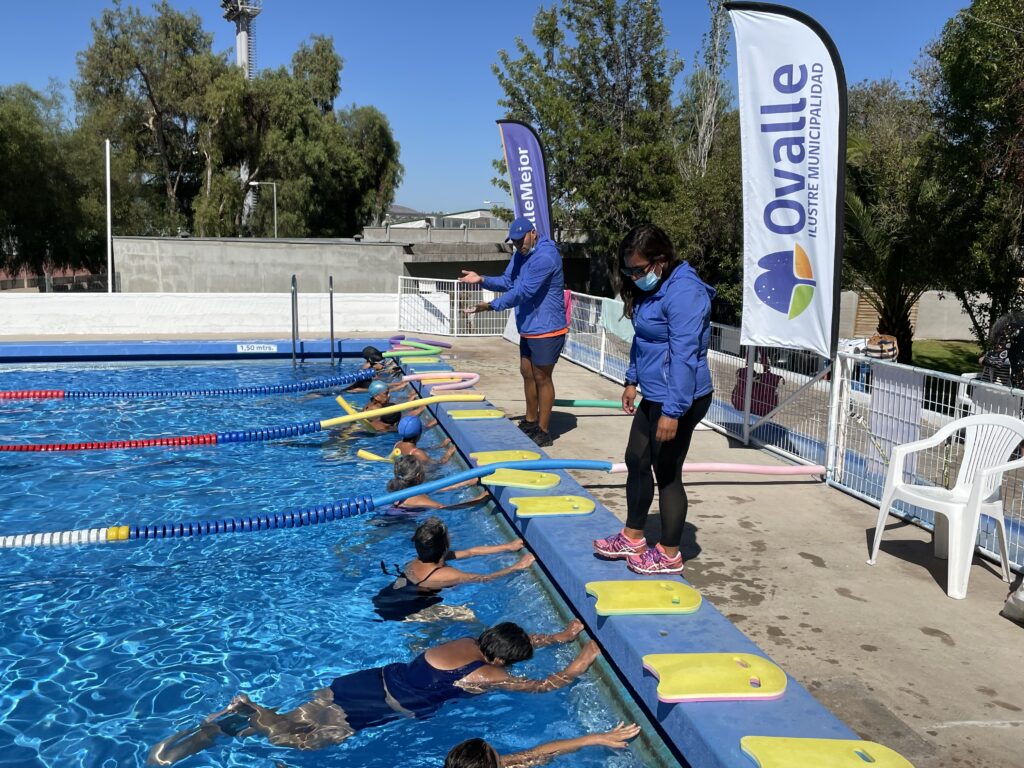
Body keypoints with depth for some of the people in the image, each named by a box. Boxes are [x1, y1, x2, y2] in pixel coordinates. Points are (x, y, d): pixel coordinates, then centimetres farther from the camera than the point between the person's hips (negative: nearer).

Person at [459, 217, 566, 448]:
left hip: (546, 329, -10)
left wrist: (492, 305, -28)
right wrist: (482, 280, -6)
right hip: (527, 327, 10)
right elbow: (507, 282, 11)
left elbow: (523, 291, -28)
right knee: (527, 373, 17)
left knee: (542, 377, -2)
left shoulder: (545, 257, -23)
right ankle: (530, 420, 33)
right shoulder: (520, 255, 10)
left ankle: (543, 430, 9)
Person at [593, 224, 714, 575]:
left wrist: (672, 411, -27)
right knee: (636, 460, 18)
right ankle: (633, 537, 35)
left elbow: (684, 356, -26)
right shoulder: (649, 289, 9)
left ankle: (669, 555, 18)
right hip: (654, 395, 10)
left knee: (667, 473, 2)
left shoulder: (684, 292, -22)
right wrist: (632, 381, 20)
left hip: (679, 400, -10)